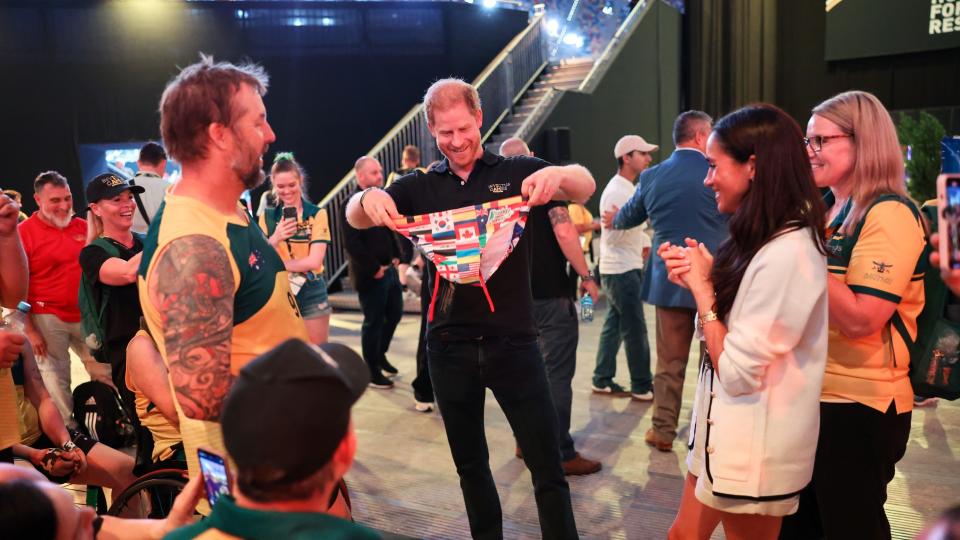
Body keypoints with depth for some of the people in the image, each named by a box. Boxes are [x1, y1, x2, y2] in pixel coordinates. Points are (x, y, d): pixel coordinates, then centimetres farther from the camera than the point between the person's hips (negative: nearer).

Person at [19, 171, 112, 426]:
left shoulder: (83, 227, 6)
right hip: (47, 320, -4)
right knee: (57, 382, 4)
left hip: (87, 317, 4)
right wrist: (30, 331, -11)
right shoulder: (23, 232, -7)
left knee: (107, 375, 10)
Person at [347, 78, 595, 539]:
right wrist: (369, 198, -28)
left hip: (513, 340, -2)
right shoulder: (421, 187, 6)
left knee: (547, 465, 1)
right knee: (470, 465, 17)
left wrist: (560, 174, -36)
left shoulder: (515, 172, 0)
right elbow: (356, 219, -3)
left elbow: (585, 188, -12)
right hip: (450, 345, 3)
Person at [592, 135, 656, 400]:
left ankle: (602, 380, 20)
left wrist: (646, 242, 10)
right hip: (621, 270, -10)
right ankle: (642, 386, 4)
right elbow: (613, 235, -21)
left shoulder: (629, 189, 15)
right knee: (635, 329, -4)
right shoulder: (616, 192, -16)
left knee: (614, 325, 13)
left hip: (628, 268, 10)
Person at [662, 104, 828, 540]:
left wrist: (702, 287, -15)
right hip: (727, 433, 9)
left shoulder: (787, 254, -25)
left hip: (754, 447, -9)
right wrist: (696, 278, -3)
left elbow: (737, 372, -24)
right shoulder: (766, 242, 7)